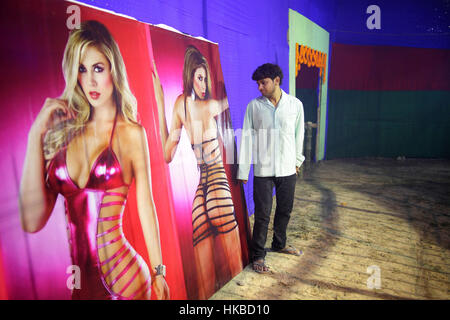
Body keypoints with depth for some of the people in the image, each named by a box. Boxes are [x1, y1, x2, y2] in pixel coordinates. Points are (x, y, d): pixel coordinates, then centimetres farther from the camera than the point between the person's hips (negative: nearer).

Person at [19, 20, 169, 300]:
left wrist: (158, 272, 3)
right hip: (76, 279, 3)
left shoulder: (131, 132, -8)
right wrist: (36, 135, -11)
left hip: (123, 276, -3)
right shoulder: (61, 129, -1)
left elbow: (146, 208, -3)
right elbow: (32, 222, -9)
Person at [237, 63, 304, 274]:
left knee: (285, 210, 15)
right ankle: (257, 255, 19)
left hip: (287, 169, 3)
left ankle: (279, 244, 39)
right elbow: (246, 137, -3)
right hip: (263, 169, -2)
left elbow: (299, 134, 11)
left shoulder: (295, 104, 1)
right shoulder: (254, 106, -3)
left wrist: (297, 160, 13)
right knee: (262, 214, 1)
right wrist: (243, 170, -5)